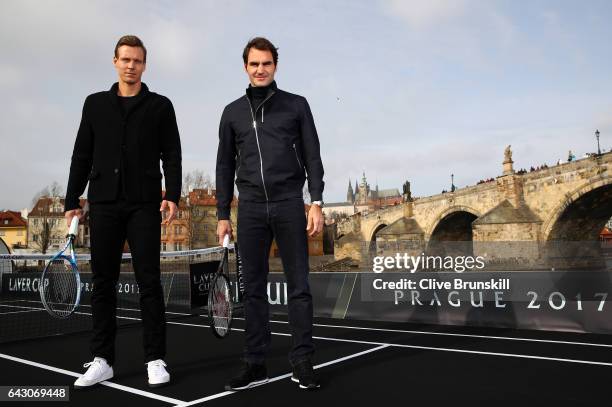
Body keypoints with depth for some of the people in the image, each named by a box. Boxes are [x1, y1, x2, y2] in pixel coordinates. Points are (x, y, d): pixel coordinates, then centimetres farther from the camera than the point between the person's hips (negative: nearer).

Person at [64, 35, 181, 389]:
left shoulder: (160, 105, 8)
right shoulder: (95, 104, 14)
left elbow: (172, 155, 2)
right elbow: (82, 156, 12)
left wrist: (173, 195, -11)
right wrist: (72, 200, 6)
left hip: (144, 205, -2)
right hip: (103, 204, 3)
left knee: (150, 282, -1)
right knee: (103, 282, 5)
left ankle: (156, 360, 7)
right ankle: (103, 360, 15)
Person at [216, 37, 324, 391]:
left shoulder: (296, 105, 8)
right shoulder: (233, 112, 14)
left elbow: (313, 157, 4)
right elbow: (225, 166, 13)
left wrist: (317, 203, -6)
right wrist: (223, 214, 7)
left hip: (289, 204, -2)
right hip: (250, 207, 2)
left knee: (299, 285, 0)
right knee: (253, 288, 5)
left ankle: (302, 361, 10)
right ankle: (256, 364, 13)